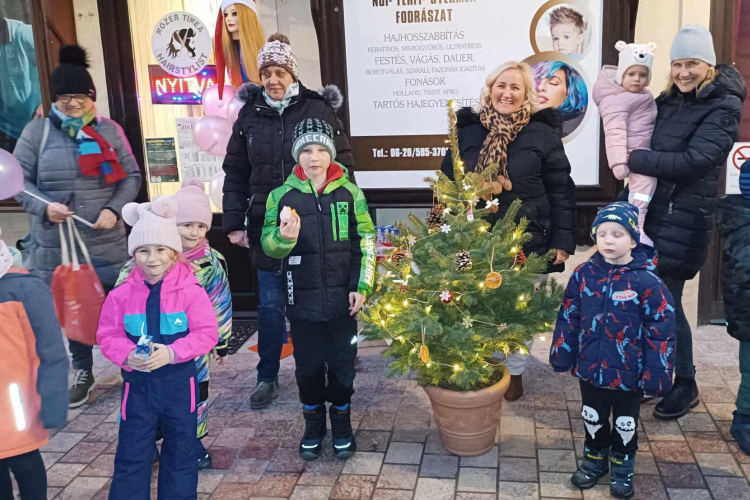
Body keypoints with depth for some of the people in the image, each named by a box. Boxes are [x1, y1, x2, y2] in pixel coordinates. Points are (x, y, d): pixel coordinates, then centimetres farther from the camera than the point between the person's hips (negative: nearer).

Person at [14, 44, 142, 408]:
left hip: (107, 244, 0)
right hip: (57, 246, 0)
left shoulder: (109, 130, 5)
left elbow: (131, 177, 7)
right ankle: (83, 372, 31)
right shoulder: (38, 131, 1)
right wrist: (43, 206, -15)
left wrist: (114, 209, -10)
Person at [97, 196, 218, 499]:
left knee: (181, 451, 15)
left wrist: (172, 352, -25)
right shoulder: (121, 295, -6)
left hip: (180, 381, -1)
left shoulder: (192, 291, -13)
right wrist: (128, 355, -21)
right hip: (138, 382, 1)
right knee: (131, 454, 9)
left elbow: (207, 334, -13)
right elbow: (108, 336, -1)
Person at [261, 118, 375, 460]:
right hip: (302, 299, 0)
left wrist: (361, 287, -5)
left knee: (342, 364, 11)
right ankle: (313, 424, 33)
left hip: (342, 298, 0)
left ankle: (342, 422, 33)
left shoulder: (349, 192, -2)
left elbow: (365, 242, 1)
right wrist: (284, 237, -24)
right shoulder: (282, 196, -2)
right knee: (308, 365, 12)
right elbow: (270, 246, -2)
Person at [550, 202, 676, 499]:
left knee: (625, 424, 19)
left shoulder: (647, 281, -18)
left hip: (628, 373, -3)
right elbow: (568, 319, 1)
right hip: (590, 368, 3)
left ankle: (622, 466, 42)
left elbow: (661, 331, -14)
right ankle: (594, 459, 46)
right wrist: (562, 357, 3)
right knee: (593, 419, 22)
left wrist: (656, 374, -14)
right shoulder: (584, 274, -7)